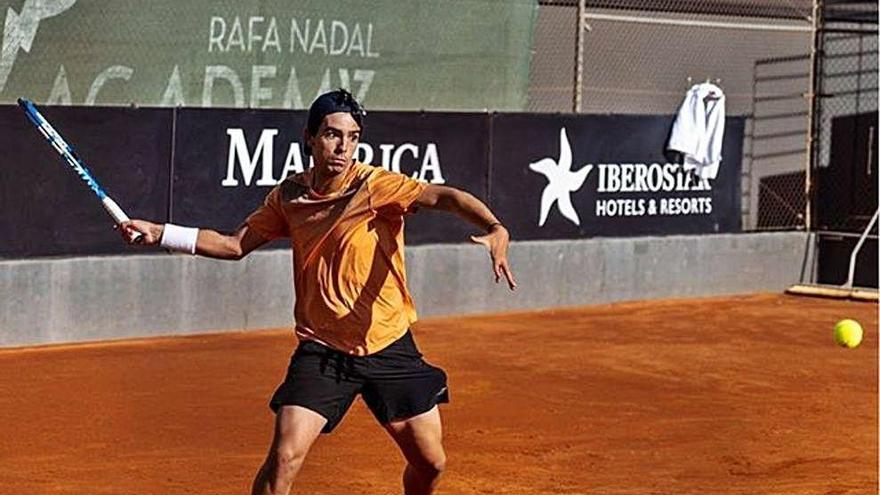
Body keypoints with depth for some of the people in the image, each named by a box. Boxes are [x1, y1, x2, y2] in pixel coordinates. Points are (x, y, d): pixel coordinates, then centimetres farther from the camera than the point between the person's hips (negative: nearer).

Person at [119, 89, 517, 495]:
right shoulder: (289, 196, 0)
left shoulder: (374, 186, -13)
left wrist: (496, 229, -47)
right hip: (322, 352, 1)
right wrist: (159, 234, 4)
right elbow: (235, 245, 12)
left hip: (390, 348, -1)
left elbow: (444, 197, -28)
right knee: (284, 458, -15)